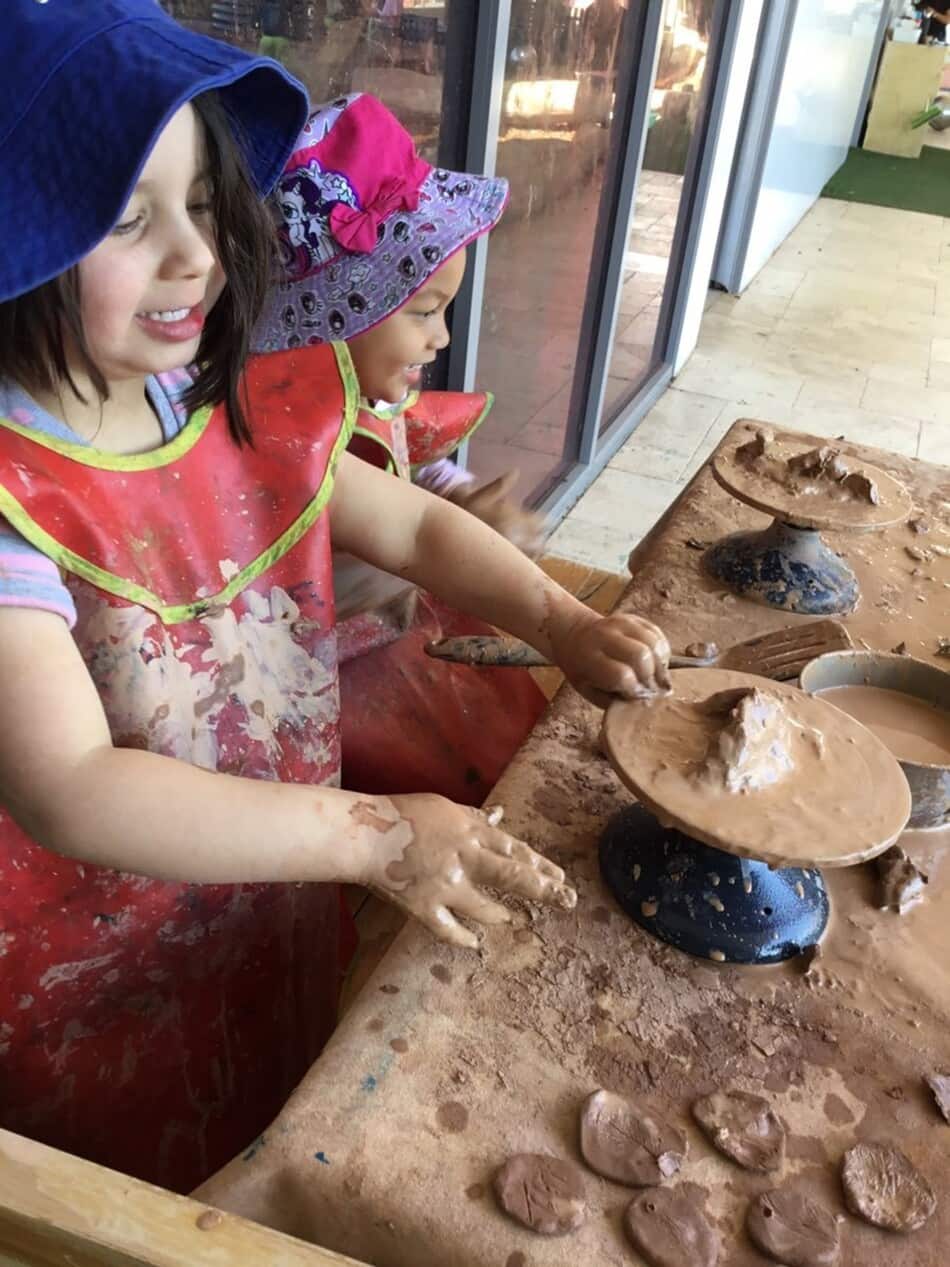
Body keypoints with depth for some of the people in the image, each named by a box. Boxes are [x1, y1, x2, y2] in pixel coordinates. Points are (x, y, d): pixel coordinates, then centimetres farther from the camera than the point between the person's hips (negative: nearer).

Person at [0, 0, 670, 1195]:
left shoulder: (244, 415, -8)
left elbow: (415, 526, 2)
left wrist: (560, 623, -13)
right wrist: (374, 833, -37)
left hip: (280, 920, 5)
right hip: (100, 1000, -5)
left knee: (285, 1173, 30)